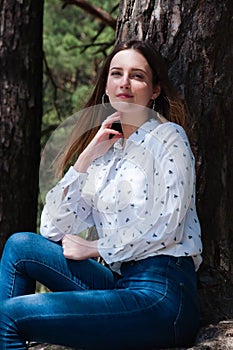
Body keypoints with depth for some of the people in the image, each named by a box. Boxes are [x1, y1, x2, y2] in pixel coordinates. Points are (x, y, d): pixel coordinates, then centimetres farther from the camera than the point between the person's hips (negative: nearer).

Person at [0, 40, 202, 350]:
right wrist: (85, 158, 1)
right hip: (118, 282, 7)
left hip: (162, 294, -7)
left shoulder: (168, 137, -1)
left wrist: (94, 249, -2)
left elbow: (166, 228, -12)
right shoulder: (104, 151, 17)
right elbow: (53, 230, 8)